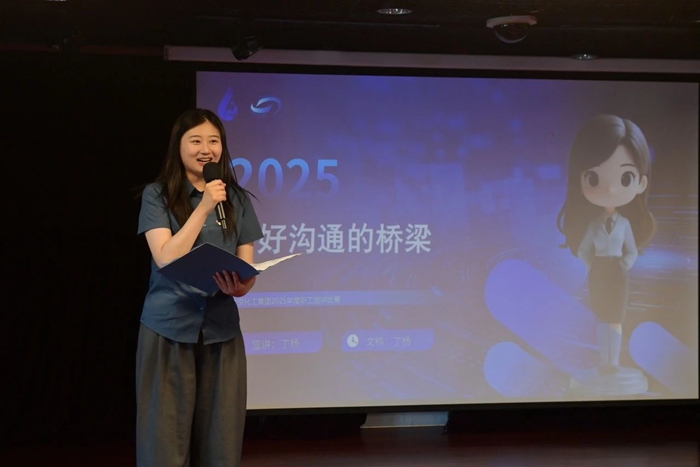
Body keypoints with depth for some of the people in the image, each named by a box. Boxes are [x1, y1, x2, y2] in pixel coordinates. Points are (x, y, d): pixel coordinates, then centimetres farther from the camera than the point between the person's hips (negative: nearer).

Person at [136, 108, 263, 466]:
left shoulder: (238, 200, 9)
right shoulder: (157, 195, -1)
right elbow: (166, 259, -12)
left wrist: (238, 286, -17)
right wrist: (203, 208, -16)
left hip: (221, 331, 3)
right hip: (168, 330, -3)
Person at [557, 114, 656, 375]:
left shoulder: (625, 223, -9)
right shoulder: (593, 223, -8)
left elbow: (632, 252, -1)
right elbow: (582, 250, 0)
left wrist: (620, 269, -11)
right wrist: (594, 267, -10)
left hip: (617, 277, -1)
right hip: (597, 277, 1)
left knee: (615, 322, 5)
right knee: (603, 321, 9)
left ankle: (614, 362, 14)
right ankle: (604, 362, 18)